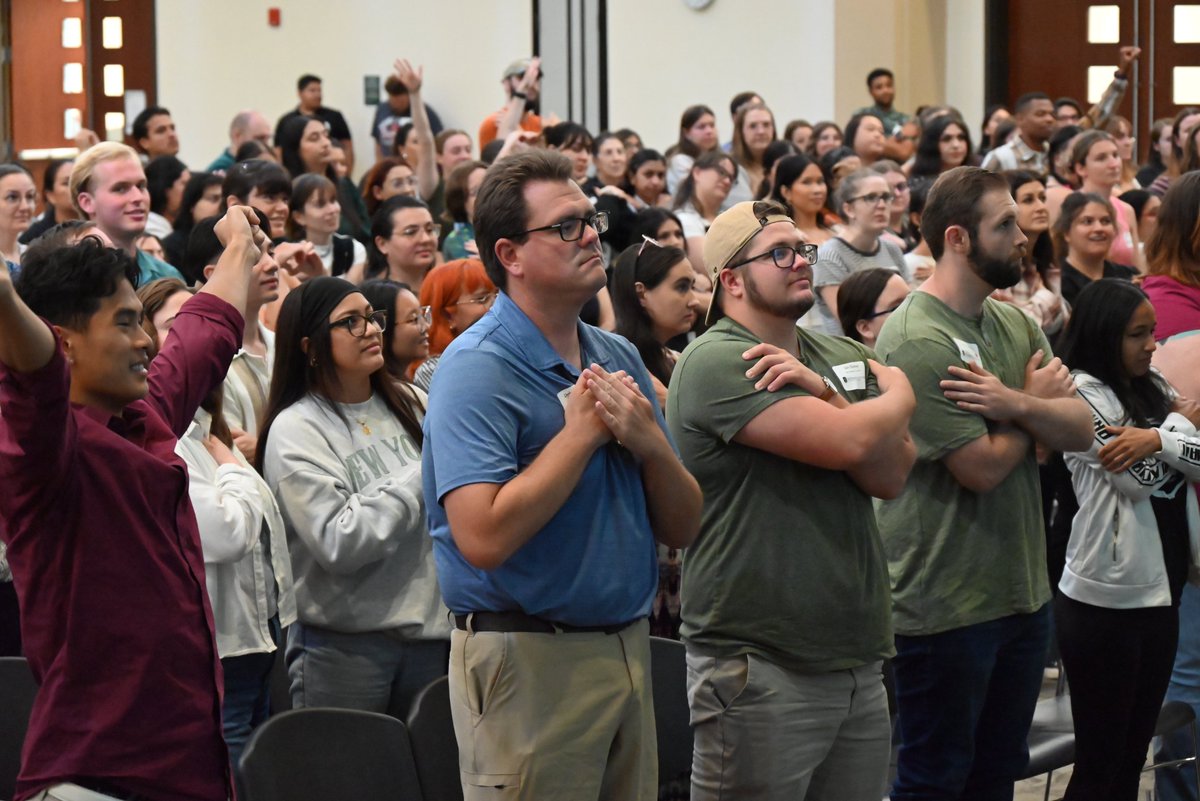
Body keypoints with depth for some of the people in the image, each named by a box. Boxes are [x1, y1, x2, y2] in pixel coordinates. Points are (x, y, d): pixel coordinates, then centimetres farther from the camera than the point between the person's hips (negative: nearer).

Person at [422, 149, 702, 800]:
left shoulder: (619, 357, 11)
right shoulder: (478, 368, -13)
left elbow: (682, 528, 10)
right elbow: (483, 539, -26)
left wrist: (650, 444, -10)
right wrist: (584, 431, -17)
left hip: (628, 645, 7)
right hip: (527, 659, -7)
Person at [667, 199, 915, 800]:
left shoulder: (843, 359, 13)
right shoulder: (717, 362, -11)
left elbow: (891, 474, 0)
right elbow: (849, 442, -20)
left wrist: (824, 391, -14)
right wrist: (899, 395, 1)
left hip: (857, 658, 7)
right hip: (761, 666, -7)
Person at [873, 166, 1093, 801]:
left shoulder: (1015, 323, 9)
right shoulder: (915, 339, -17)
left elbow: (1081, 432, 0)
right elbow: (983, 467, -20)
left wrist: (1015, 404, -19)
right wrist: (1037, 400, -3)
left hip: (1022, 591, 8)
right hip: (945, 601, -8)